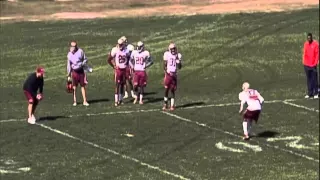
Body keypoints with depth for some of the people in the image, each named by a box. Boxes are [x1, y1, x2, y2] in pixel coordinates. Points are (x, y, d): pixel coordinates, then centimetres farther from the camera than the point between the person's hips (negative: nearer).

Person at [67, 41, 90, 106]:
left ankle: (85, 101, 5)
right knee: (74, 87, 3)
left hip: (81, 71, -1)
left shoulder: (80, 51, -4)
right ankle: (75, 101, 11)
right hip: (74, 72, 1)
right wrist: (69, 75, 8)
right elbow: (68, 65, 8)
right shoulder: (69, 54, 2)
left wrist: (82, 64, -15)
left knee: (83, 86, 2)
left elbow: (85, 59, 5)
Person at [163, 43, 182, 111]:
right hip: (168, 74, -2)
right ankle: (165, 104, 10)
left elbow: (179, 67, 4)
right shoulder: (167, 54, -2)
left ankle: (172, 105, 6)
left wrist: (178, 60, -10)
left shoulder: (178, 55, 4)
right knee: (166, 89, -2)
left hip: (174, 74, 2)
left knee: (173, 90, 3)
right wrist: (167, 72, -14)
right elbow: (164, 65, -2)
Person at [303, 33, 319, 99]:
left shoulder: (315, 44, -7)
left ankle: (316, 93, 4)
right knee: (309, 79, 8)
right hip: (306, 65, 5)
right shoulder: (305, 44, 8)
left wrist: (315, 63, -11)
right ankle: (310, 93, 13)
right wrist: (304, 62, 6)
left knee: (314, 79, -1)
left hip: (313, 65, -5)